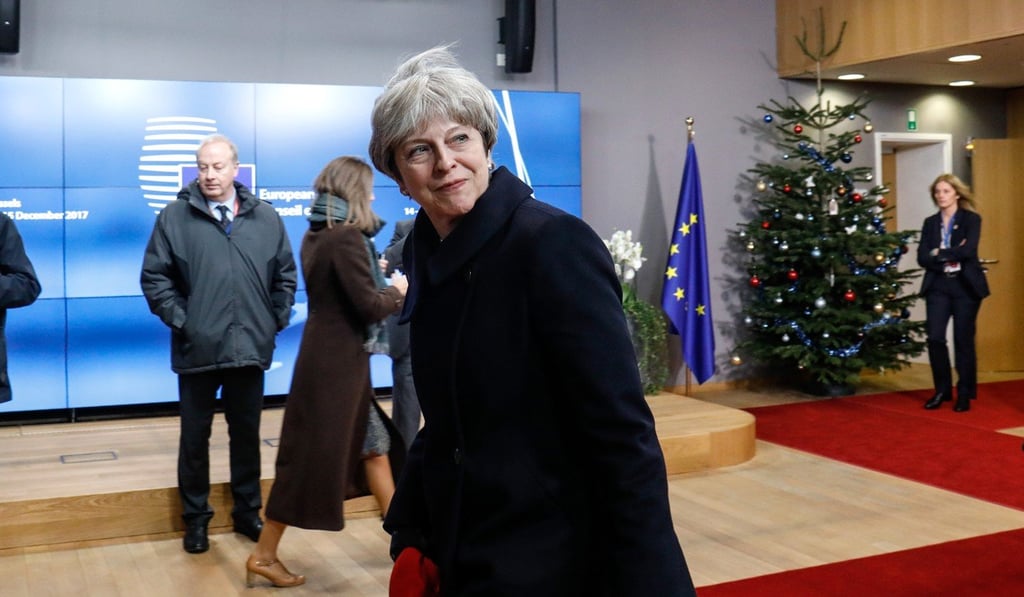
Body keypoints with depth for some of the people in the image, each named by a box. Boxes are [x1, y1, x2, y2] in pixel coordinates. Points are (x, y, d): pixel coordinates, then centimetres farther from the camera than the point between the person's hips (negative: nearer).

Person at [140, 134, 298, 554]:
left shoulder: (266, 218, 5)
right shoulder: (175, 217, -2)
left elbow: (285, 276, 10)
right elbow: (154, 277, -1)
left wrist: (277, 320, 2)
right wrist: (179, 321, -8)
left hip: (251, 347, 2)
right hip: (197, 348, -2)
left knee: (247, 434, 13)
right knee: (195, 436, 9)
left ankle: (248, 511, 27)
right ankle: (196, 518, 23)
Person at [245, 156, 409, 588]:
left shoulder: (317, 234, 10)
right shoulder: (347, 236, -17)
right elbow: (369, 305, -19)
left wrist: (382, 282, 9)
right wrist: (398, 292, -1)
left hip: (329, 353, 9)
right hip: (338, 359, -9)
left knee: (374, 445, 15)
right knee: (312, 455, -1)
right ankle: (263, 555, 9)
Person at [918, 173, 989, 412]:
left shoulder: (971, 219, -1)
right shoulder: (930, 222, 10)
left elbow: (968, 251, -16)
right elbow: (922, 258, 0)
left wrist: (939, 254, -8)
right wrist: (952, 256, -12)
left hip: (965, 286, -3)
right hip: (938, 287, 3)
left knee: (963, 340, 1)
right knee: (935, 338, -5)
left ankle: (965, 394, 12)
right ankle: (942, 390, 11)